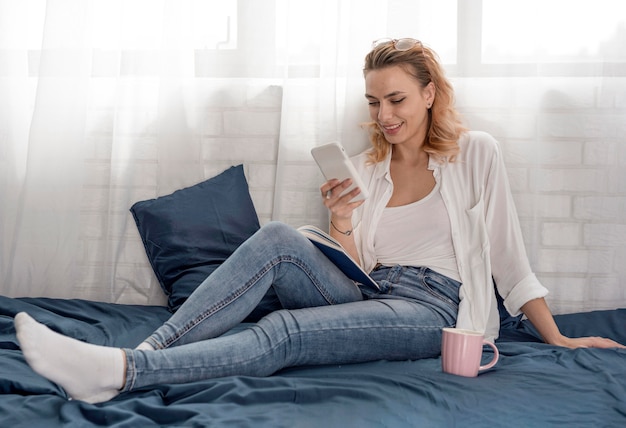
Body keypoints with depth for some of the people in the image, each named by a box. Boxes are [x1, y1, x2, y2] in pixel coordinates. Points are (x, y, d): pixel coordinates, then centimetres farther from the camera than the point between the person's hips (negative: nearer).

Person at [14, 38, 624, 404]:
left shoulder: (476, 154, 2)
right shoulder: (366, 168, 14)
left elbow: (510, 260, 5)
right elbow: (362, 268, 11)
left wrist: (558, 339, 5)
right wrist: (342, 225, -10)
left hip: (430, 310, -4)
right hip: (372, 297, 4)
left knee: (283, 333, -30)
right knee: (278, 240, -24)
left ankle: (119, 372, -38)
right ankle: (150, 351, -32)